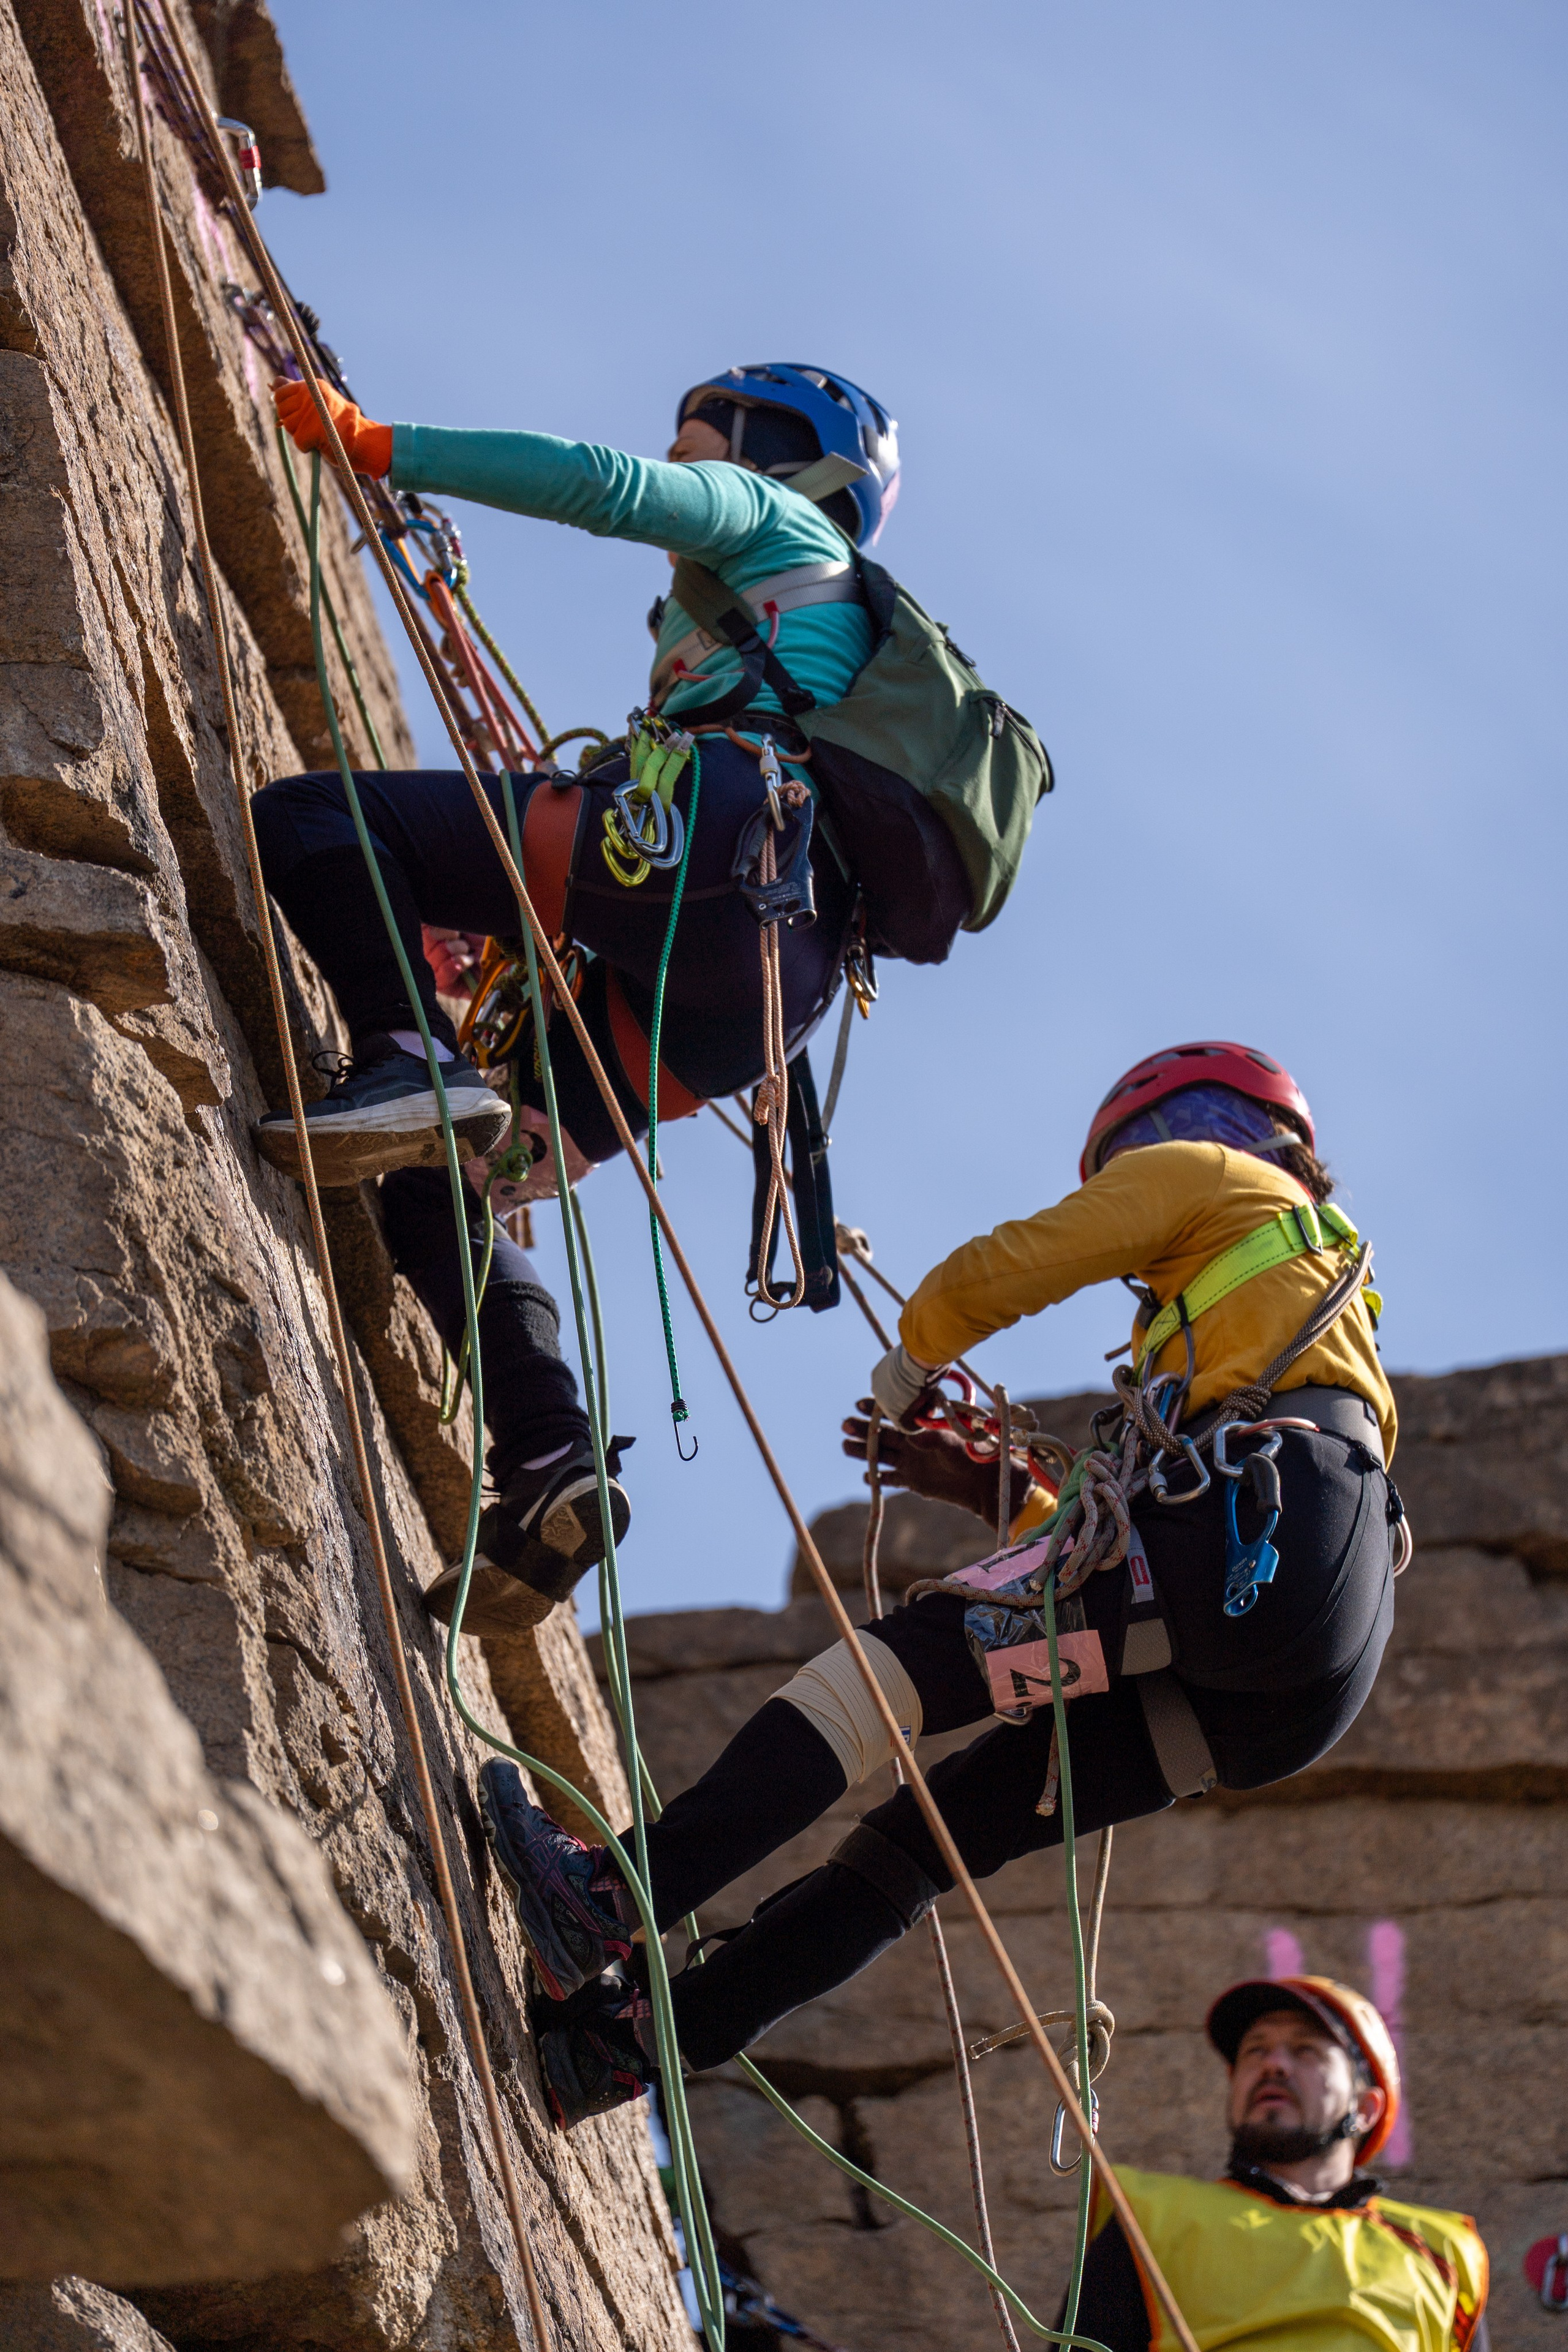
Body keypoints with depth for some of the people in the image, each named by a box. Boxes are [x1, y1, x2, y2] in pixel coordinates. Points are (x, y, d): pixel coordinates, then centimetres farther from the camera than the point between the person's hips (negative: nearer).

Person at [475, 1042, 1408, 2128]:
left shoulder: (1208, 1170, 20)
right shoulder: (1319, 1268, 42)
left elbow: (986, 1277, 9)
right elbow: (1120, 1542, 36)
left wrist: (904, 1379, 27)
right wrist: (987, 1489, 33)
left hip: (1270, 1537, -8)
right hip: (1294, 1687, 8)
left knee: (907, 1658, -17)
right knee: (940, 1823, 4)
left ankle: (617, 1898, -31)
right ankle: (644, 2032, -3)